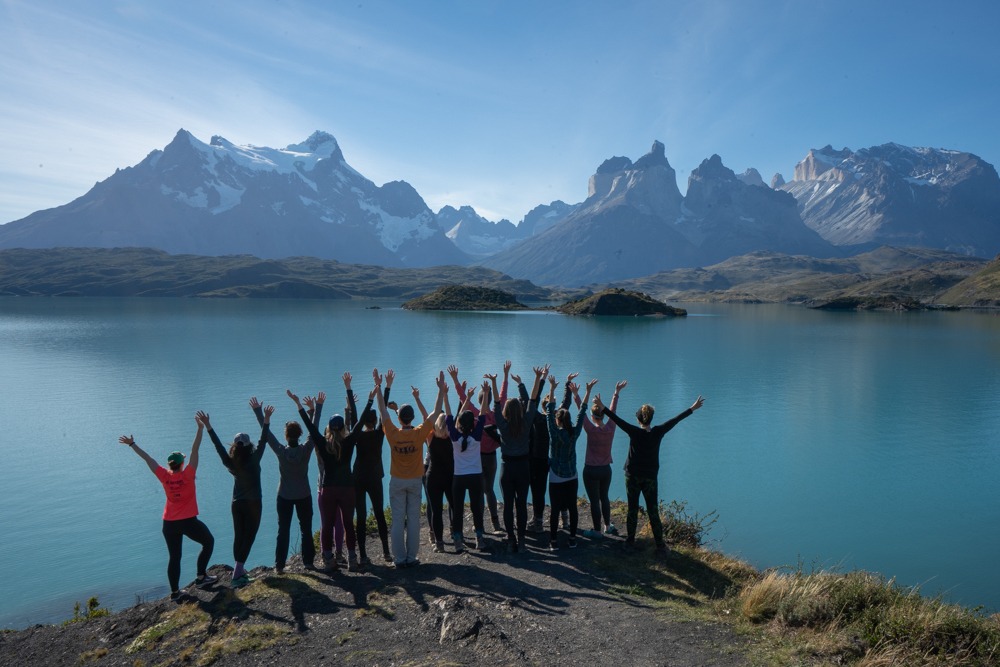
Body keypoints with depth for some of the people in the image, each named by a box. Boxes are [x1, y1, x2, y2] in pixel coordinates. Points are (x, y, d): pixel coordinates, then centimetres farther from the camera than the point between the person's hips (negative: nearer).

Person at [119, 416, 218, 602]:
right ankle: (201, 577, 11)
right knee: (208, 542, 16)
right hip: (188, 521, -4)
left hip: (169, 523, 4)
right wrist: (200, 428, -18)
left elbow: (147, 459, 4)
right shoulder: (187, 475, -14)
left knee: (174, 557, 12)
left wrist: (132, 444, 11)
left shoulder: (165, 476, -5)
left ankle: (175, 592, 16)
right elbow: (195, 450, -17)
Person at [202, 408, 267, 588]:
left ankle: (239, 570, 24)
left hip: (237, 504, 4)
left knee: (238, 537, 15)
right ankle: (237, 574, -6)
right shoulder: (254, 460, -17)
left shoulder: (230, 463, -7)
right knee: (249, 537, 0)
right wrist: (266, 420, -20)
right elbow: (263, 441, -19)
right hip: (253, 504, -4)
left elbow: (218, 445, -4)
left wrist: (207, 426, -1)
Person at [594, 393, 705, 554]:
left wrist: (603, 408, -12)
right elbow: (675, 420, -2)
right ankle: (660, 545, 10)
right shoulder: (658, 432, -9)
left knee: (632, 510, 10)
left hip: (633, 476, -1)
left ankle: (630, 541, 19)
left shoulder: (634, 432, -13)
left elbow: (617, 420, -17)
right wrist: (692, 409, 5)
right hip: (650, 478, 1)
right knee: (653, 512, 7)